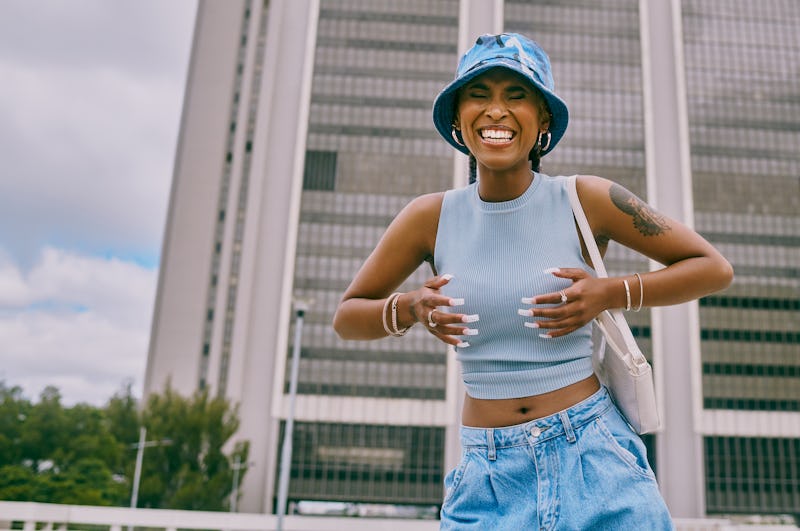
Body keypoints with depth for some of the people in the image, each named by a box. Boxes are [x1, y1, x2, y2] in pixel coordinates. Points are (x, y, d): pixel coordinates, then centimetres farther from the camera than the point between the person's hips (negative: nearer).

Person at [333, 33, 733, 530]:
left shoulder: (583, 200, -7)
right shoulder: (433, 217, -3)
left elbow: (714, 268, 1)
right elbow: (347, 316, 7)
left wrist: (610, 293, -14)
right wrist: (409, 308, -13)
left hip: (592, 456, -1)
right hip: (487, 472, 1)